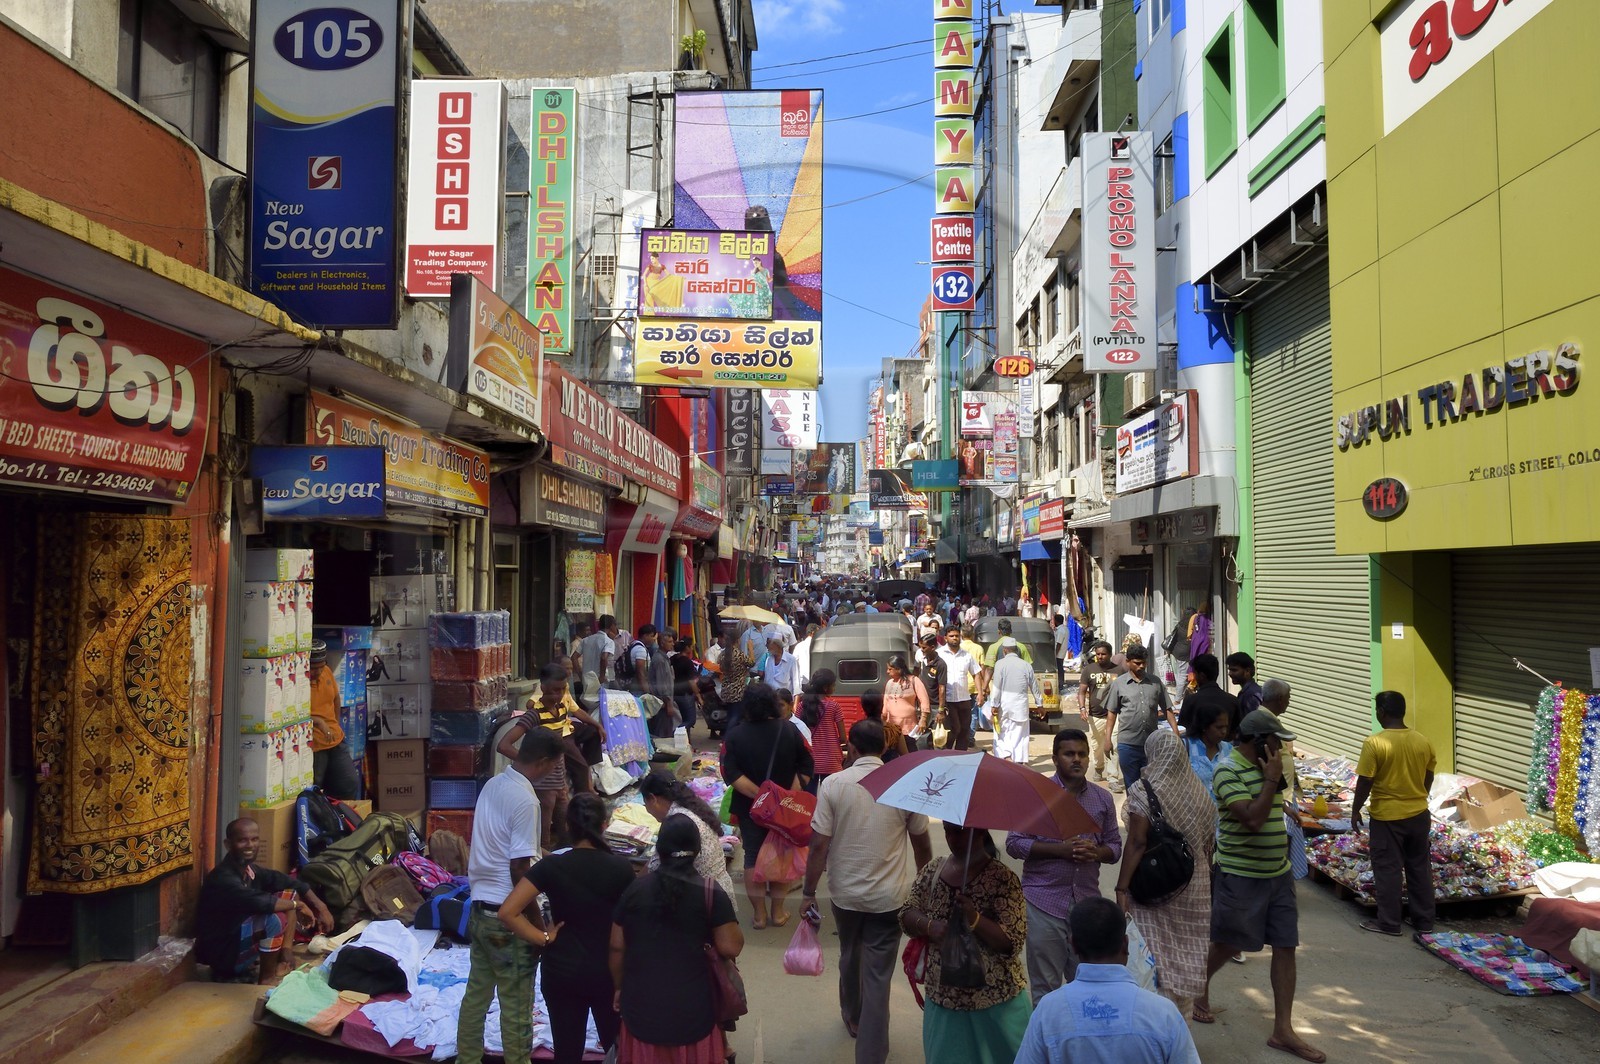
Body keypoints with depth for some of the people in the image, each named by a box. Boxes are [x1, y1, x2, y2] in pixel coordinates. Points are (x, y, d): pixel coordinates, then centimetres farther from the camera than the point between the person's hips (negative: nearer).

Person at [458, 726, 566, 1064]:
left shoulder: (492, 785, 4)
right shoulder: (525, 800, -21)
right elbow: (519, 870, -21)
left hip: (479, 908, 8)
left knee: (476, 993, 18)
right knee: (516, 1002, 6)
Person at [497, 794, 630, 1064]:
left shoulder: (551, 866, -11)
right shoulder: (622, 867, -11)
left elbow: (507, 912, -18)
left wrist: (543, 938, -9)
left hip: (561, 971, 0)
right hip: (609, 971, 0)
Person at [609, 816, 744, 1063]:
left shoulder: (635, 889, -2)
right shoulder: (711, 893, -10)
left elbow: (617, 947, 3)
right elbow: (731, 947, -13)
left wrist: (619, 987, 17)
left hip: (642, 1002, 2)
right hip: (692, 1006, -2)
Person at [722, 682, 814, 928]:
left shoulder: (735, 735, -11)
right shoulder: (789, 731, -8)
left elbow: (731, 774, -18)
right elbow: (806, 767, -7)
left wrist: (759, 794, -19)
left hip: (750, 807, 0)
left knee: (753, 857, 11)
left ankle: (758, 914, 17)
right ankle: (778, 911, 22)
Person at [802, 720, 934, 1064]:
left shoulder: (834, 784, -11)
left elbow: (819, 845, -12)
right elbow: (922, 844, 1)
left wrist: (809, 894, -3)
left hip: (845, 892, 2)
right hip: (889, 895, -1)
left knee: (850, 958, 25)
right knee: (878, 975, 5)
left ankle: (853, 1018, 48)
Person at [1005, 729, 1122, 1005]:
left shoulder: (1103, 798, 9)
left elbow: (1115, 847, 13)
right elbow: (1014, 844, -6)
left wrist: (1096, 852, -10)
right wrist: (1060, 849, -17)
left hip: (1087, 901, 3)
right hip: (1044, 902, -3)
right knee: (1045, 987, 3)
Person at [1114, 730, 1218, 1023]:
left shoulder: (1144, 792, -13)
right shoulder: (1201, 792, 2)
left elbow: (1137, 843, -18)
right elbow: (1208, 844, 8)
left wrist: (1122, 889, -16)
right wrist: (1204, 884, 20)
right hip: (1193, 887, 5)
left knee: (1152, 956, 4)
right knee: (1185, 956, 15)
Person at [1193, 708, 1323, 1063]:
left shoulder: (1267, 767, 6)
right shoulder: (1229, 771, -18)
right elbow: (1252, 819, -28)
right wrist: (1271, 780, -21)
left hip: (1279, 873, 7)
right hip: (1241, 875, -7)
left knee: (1285, 946, 5)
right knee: (1228, 943, 10)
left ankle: (1283, 1030, 12)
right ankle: (1200, 988, 37)